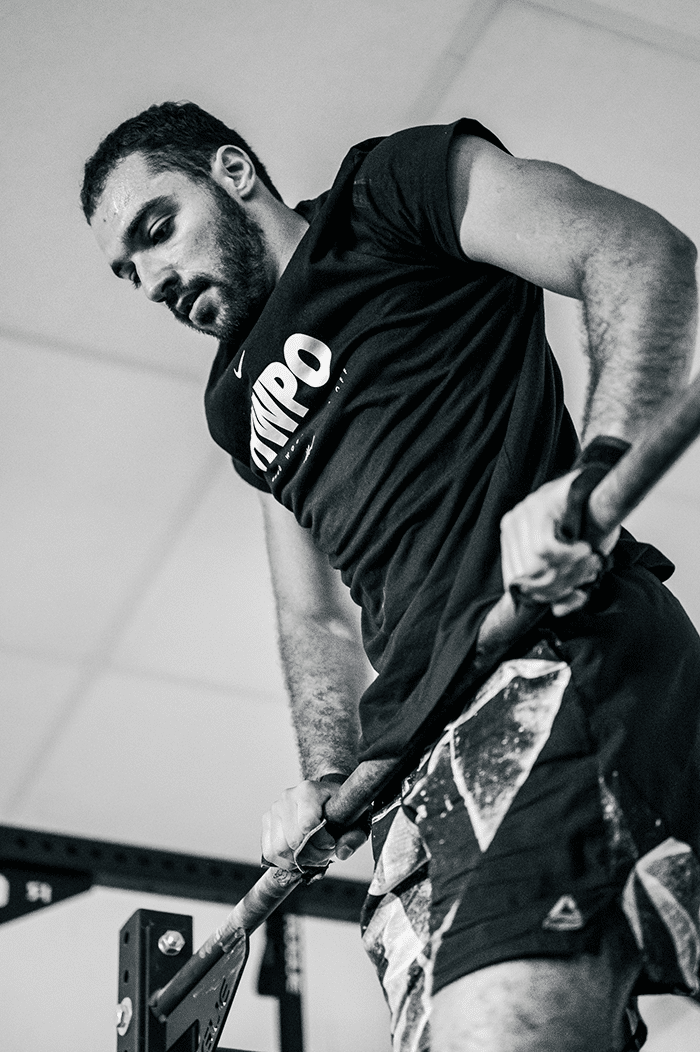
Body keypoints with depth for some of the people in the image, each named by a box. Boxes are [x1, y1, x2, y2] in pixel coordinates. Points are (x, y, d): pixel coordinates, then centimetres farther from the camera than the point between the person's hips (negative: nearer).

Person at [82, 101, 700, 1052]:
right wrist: (329, 782, 13)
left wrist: (594, 470, -19)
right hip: (416, 753, 8)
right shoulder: (243, 400, 32)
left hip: (550, 645, -7)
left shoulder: (390, 188, 11)